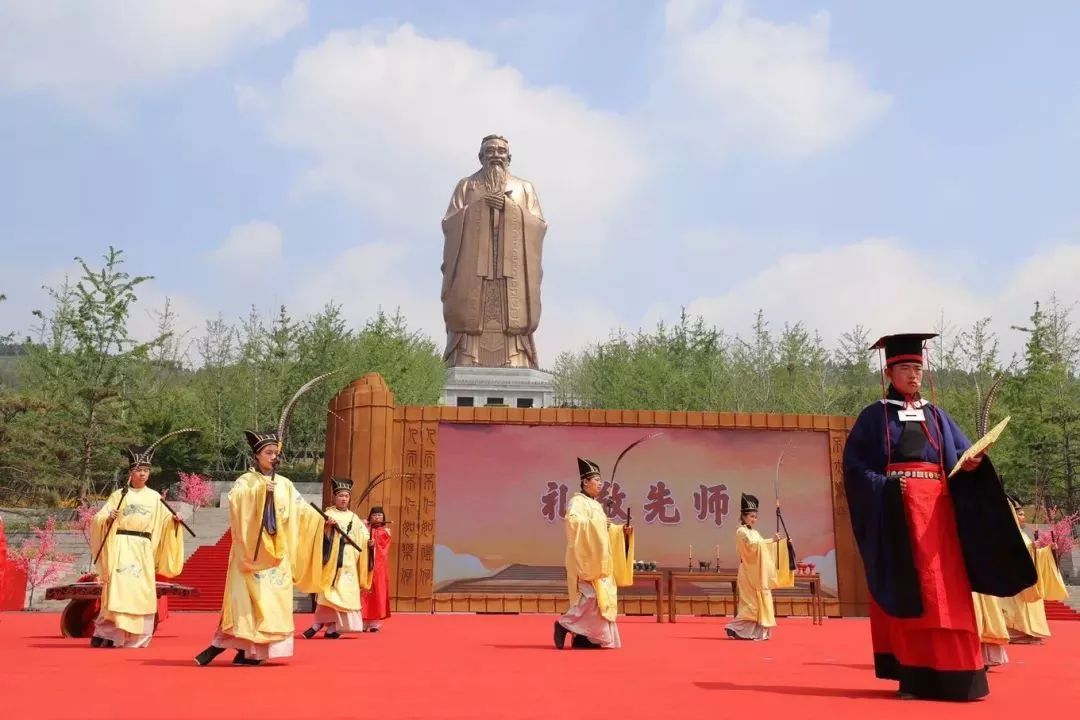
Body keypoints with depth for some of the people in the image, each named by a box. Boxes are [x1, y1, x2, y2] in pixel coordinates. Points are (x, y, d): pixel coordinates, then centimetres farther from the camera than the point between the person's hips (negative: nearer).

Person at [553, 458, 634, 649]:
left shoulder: (596, 505, 20)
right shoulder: (577, 502, -8)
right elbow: (573, 520, -28)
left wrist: (621, 531, 8)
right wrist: (596, 524, -25)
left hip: (599, 559, 9)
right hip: (585, 559, -9)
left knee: (601, 596, 5)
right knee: (591, 595, -16)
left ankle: (583, 637, 8)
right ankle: (565, 624, -6)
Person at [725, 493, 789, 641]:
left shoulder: (755, 533, 18)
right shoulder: (742, 532, -9)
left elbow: (763, 548, 14)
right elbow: (753, 545, -23)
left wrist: (783, 544, 4)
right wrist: (771, 540, -27)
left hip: (758, 573, 8)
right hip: (750, 572, -8)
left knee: (759, 601, 6)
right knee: (753, 602, -9)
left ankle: (757, 632, 10)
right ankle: (734, 628, -5)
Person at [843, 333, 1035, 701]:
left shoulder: (937, 416, 17)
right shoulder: (874, 417, 5)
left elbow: (962, 458, 11)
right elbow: (854, 466, -3)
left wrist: (972, 463, -11)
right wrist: (886, 486, -17)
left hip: (937, 509, 4)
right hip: (896, 510, -3)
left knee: (945, 593, -1)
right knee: (905, 593, -4)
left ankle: (951, 674, 3)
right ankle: (913, 676, -1)